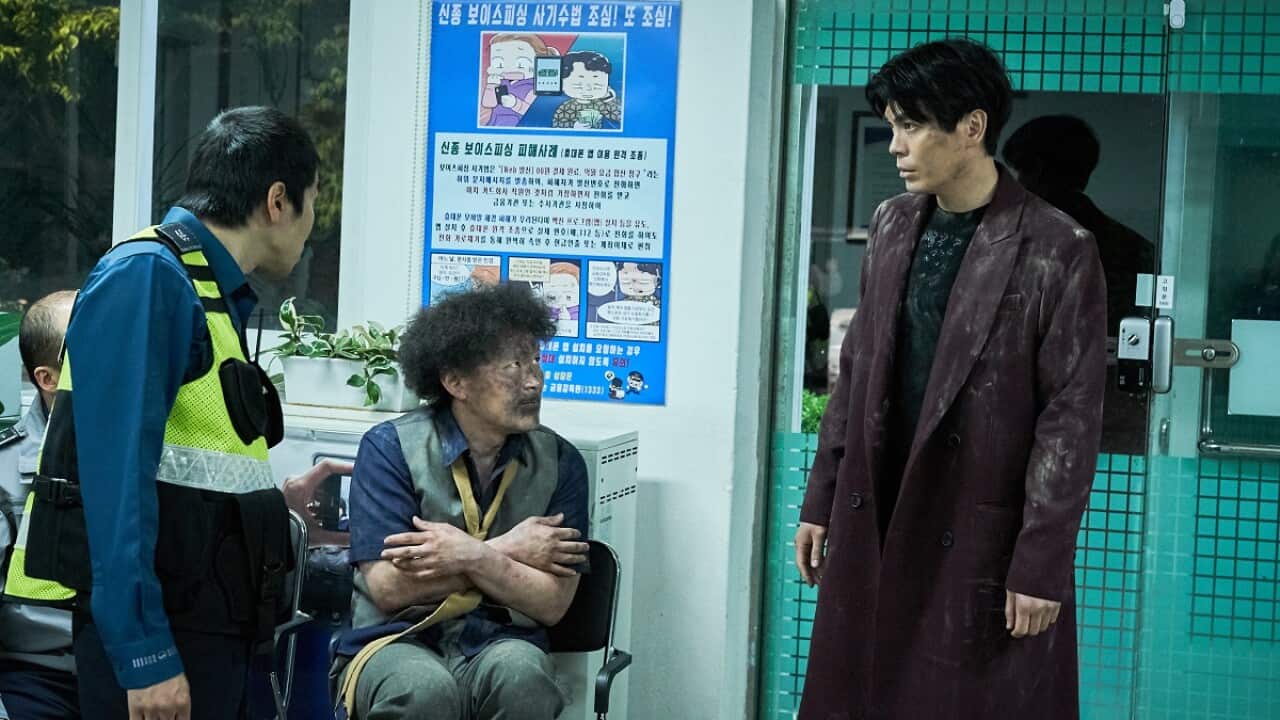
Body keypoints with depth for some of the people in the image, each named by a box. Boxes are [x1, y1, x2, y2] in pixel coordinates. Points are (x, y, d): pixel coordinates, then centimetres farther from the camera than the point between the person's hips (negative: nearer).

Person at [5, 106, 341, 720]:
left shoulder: (213, 294, 15)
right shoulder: (146, 276, -12)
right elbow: (117, 475, -20)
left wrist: (275, 496, 28)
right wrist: (146, 656, -24)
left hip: (210, 622, 9)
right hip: (155, 631, -9)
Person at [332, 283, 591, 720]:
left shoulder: (559, 463, 5)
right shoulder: (390, 448, -2)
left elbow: (552, 603, -1)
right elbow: (388, 589, -10)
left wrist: (473, 557, -17)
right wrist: (509, 551, -7)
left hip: (503, 645, 2)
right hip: (398, 642, -2)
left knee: (520, 672, -34)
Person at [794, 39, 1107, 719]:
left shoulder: (1057, 251, -11)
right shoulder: (892, 225, 7)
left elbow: (1070, 420, -11)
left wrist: (1040, 563, -13)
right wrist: (821, 500, 11)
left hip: (984, 537, -5)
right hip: (874, 523, 6)